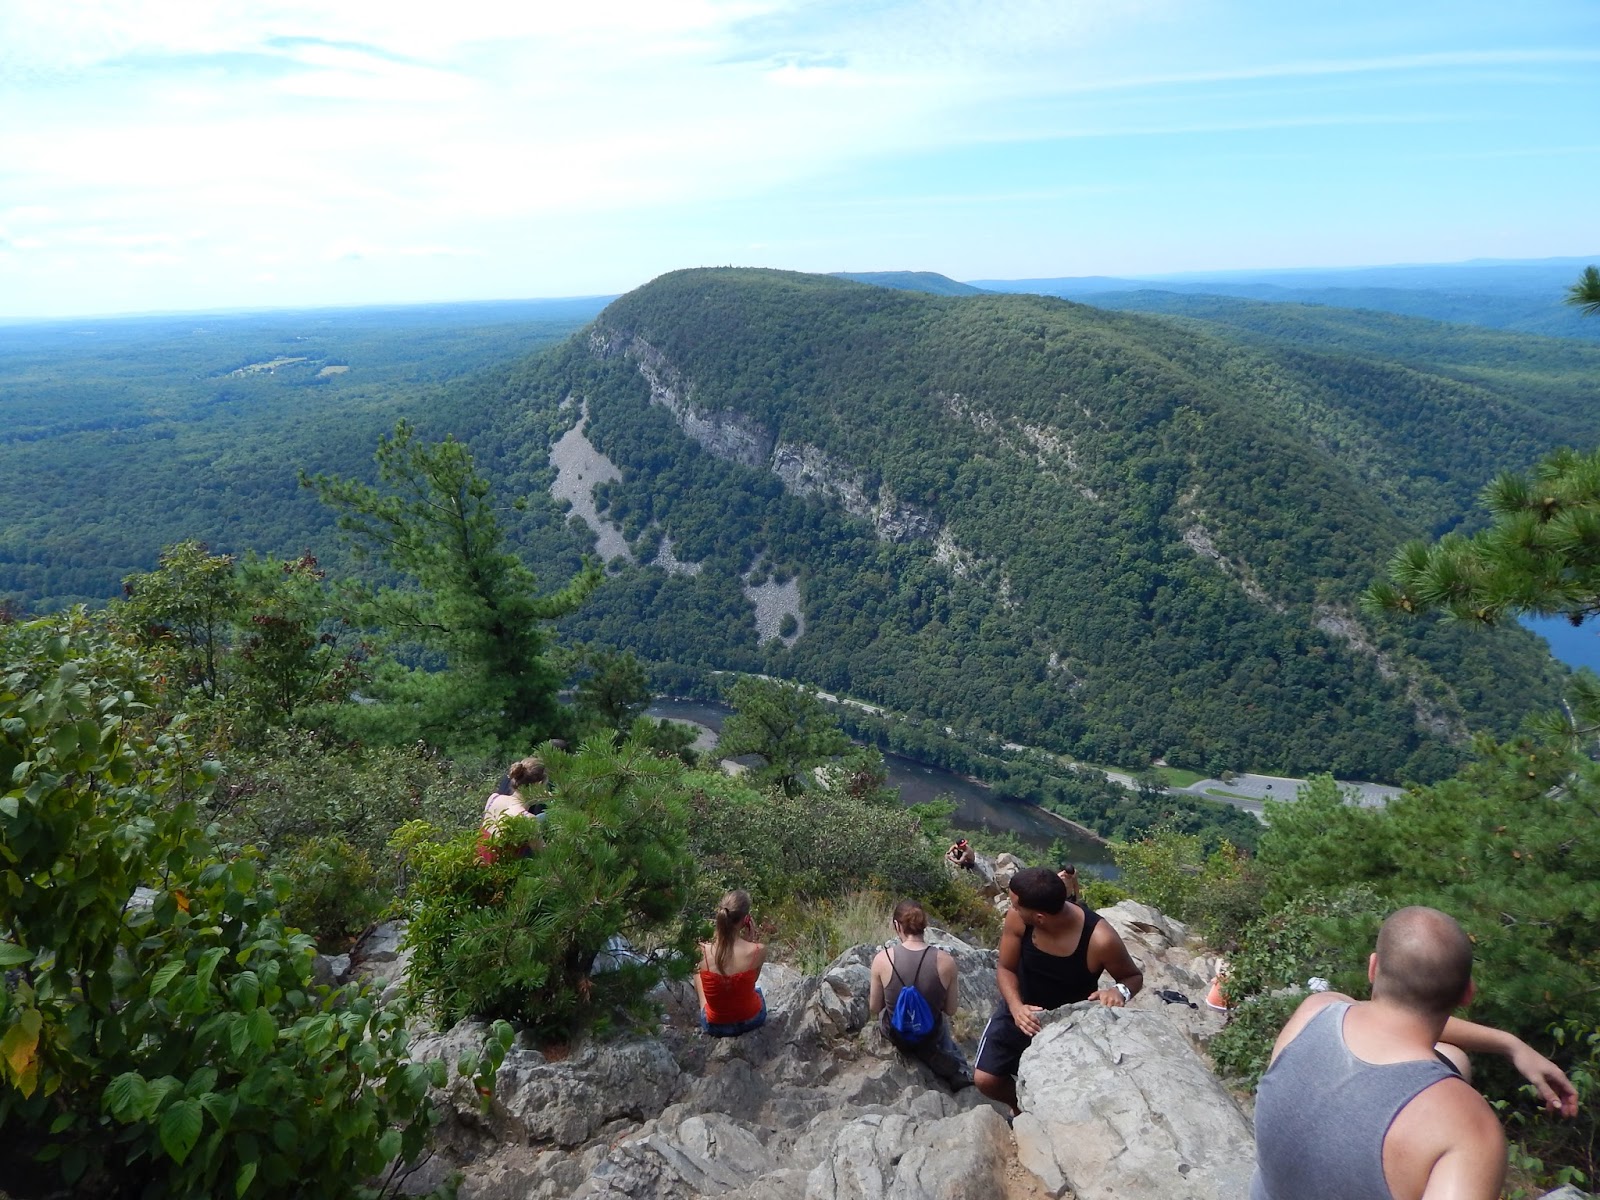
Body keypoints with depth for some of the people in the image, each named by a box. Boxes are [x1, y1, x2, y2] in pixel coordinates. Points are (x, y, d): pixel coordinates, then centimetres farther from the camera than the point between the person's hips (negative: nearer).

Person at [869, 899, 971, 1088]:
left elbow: (874, 1008, -8)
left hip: (896, 1034, -2)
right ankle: (956, 1065, 23)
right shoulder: (945, 960, -20)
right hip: (931, 1035, 2)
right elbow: (951, 1011, -7)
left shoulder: (882, 958, -22)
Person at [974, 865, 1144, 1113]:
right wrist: (1016, 1008, -28)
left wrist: (1120, 991, -36)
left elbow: (1135, 977, -13)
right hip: (1023, 1010, 2)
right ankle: (1021, 1107, 33)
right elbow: (1006, 969, -9)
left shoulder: (1099, 939, -33)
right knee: (985, 1079, -1)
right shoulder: (1017, 920, -26)